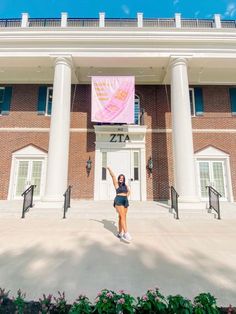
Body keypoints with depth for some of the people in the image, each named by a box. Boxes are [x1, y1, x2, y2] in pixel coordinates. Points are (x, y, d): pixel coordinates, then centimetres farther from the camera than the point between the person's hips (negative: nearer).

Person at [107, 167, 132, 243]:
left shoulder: (125, 185, 16)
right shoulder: (116, 184, 2)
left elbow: (129, 191, 30)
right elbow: (113, 176, -5)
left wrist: (126, 196, 15)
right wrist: (109, 169, -6)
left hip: (125, 202, 6)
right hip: (118, 201, -6)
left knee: (121, 217, 9)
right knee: (123, 217, -17)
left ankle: (120, 233, 18)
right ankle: (126, 233, -21)